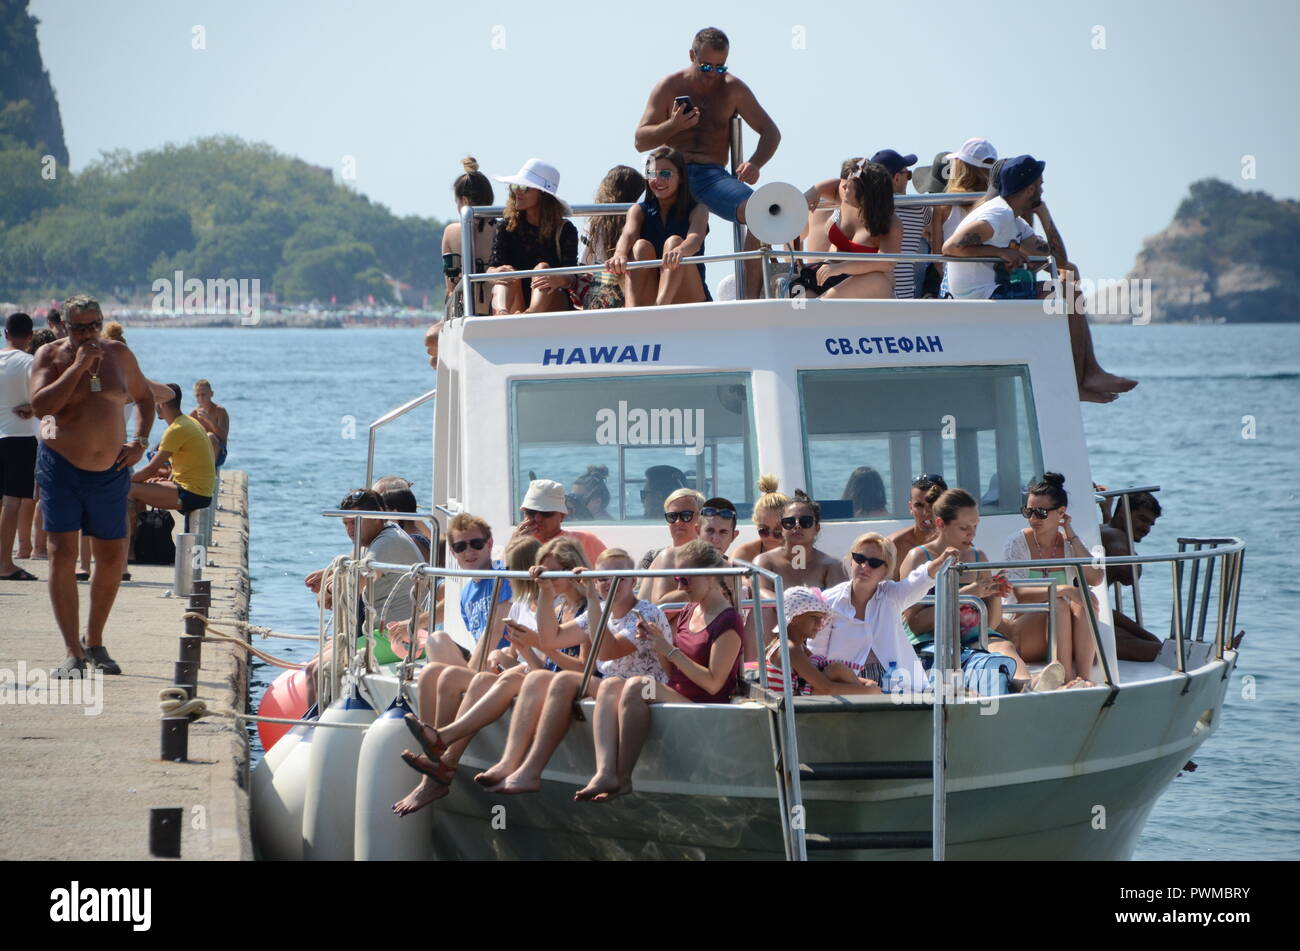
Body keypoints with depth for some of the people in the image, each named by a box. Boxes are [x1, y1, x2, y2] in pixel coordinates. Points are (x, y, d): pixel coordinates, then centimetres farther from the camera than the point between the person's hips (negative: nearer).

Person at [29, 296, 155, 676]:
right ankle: (73, 653, -9)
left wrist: (140, 442, 6)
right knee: (62, 554, -10)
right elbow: (40, 406, -19)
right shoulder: (50, 356, -4)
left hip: (110, 471, 4)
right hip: (61, 466, -4)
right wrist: (78, 367, -21)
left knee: (113, 557, 8)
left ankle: (94, 641, 27)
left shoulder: (118, 355, 5)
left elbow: (144, 396, 21)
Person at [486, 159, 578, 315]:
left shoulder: (565, 230, 0)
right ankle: (501, 313, -56)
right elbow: (492, 267, -6)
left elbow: (570, 277, -12)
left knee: (543, 267, -25)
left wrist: (560, 280, -38)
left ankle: (531, 314, -58)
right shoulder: (507, 227, 8)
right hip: (515, 307, 2)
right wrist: (495, 273, -32)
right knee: (507, 270, -22)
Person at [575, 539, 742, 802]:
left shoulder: (727, 622, -9)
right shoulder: (688, 613, 18)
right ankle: (605, 772, -35)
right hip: (676, 698, 9)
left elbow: (713, 684, -17)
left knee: (637, 685, -30)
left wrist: (670, 650, -15)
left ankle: (623, 778, -28)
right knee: (610, 685, -14)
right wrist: (657, 643, 2)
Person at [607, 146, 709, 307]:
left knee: (673, 241, -23)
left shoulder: (697, 210, 3)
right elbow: (628, 235, -13)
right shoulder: (639, 210, 10)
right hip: (645, 299, 2)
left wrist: (679, 251, -47)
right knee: (641, 247, -22)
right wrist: (620, 254, -40)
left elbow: (695, 239, -20)